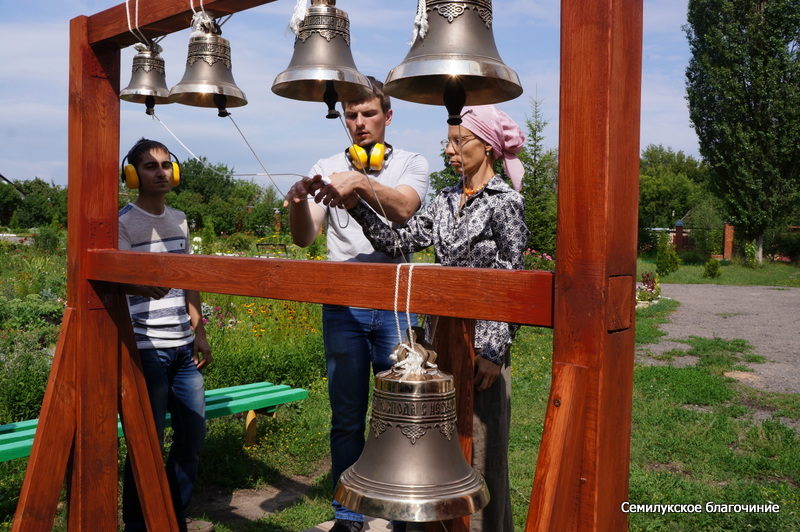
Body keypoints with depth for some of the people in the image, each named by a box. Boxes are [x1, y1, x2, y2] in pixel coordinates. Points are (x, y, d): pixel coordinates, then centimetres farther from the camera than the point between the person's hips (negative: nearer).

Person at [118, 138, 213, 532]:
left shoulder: (179, 219, 14)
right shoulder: (123, 222, -6)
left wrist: (199, 331, 14)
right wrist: (144, 286, -40)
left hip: (183, 347, 7)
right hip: (147, 349, -7)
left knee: (193, 434, 12)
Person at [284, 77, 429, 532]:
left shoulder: (411, 164, 5)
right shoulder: (328, 169, 9)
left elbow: (403, 209, -17)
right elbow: (305, 238, -1)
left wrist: (362, 184, -33)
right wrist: (298, 203, -22)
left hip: (396, 305, -1)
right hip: (342, 305, 2)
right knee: (346, 417, 9)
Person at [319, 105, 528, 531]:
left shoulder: (504, 202, -9)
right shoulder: (446, 201, 10)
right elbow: (398, 242, 5)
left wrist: (493, 352, -15)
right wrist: (356, 206, -7)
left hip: (480, 343, -6)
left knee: (479, 447, 4)